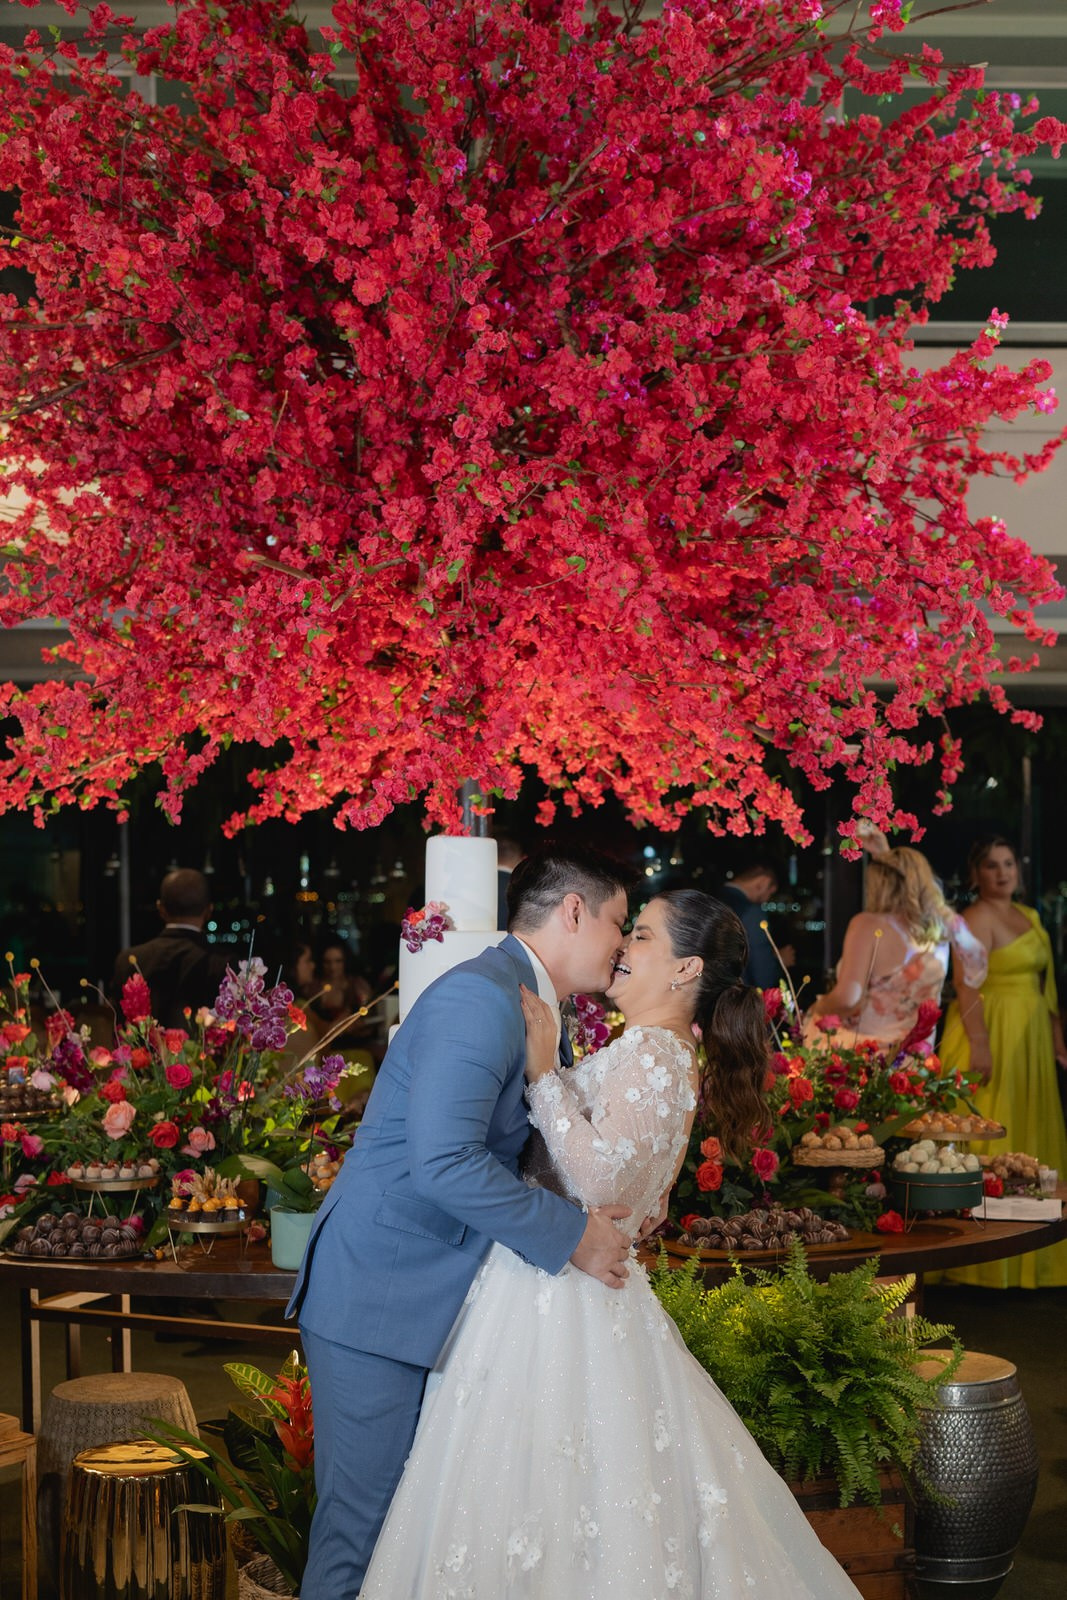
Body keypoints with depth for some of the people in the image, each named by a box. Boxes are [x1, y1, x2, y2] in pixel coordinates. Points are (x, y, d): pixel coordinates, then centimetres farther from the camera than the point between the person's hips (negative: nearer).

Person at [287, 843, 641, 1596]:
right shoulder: (481, 998, -19)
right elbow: (444, 1162, -29)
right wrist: (572, 1234, -20)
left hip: (433, 1295, 10)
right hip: (379, 1297, -10)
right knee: (362, 1522, -3)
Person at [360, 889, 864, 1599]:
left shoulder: (651, 1054, -14)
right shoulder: (663, 1058, 17)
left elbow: (598, 1181, -24)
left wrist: (544, 1073, -22)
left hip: (561, 1295, -10)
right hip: (561, 1293, 10)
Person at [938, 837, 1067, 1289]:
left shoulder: (1029, 917, 16)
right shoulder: (978, 918, -11)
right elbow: (968, 987, -19)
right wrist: (980, 1044, -26)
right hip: (993, 1034, -9)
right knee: (991, 1136, -7)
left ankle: (1027, 1259, 20)